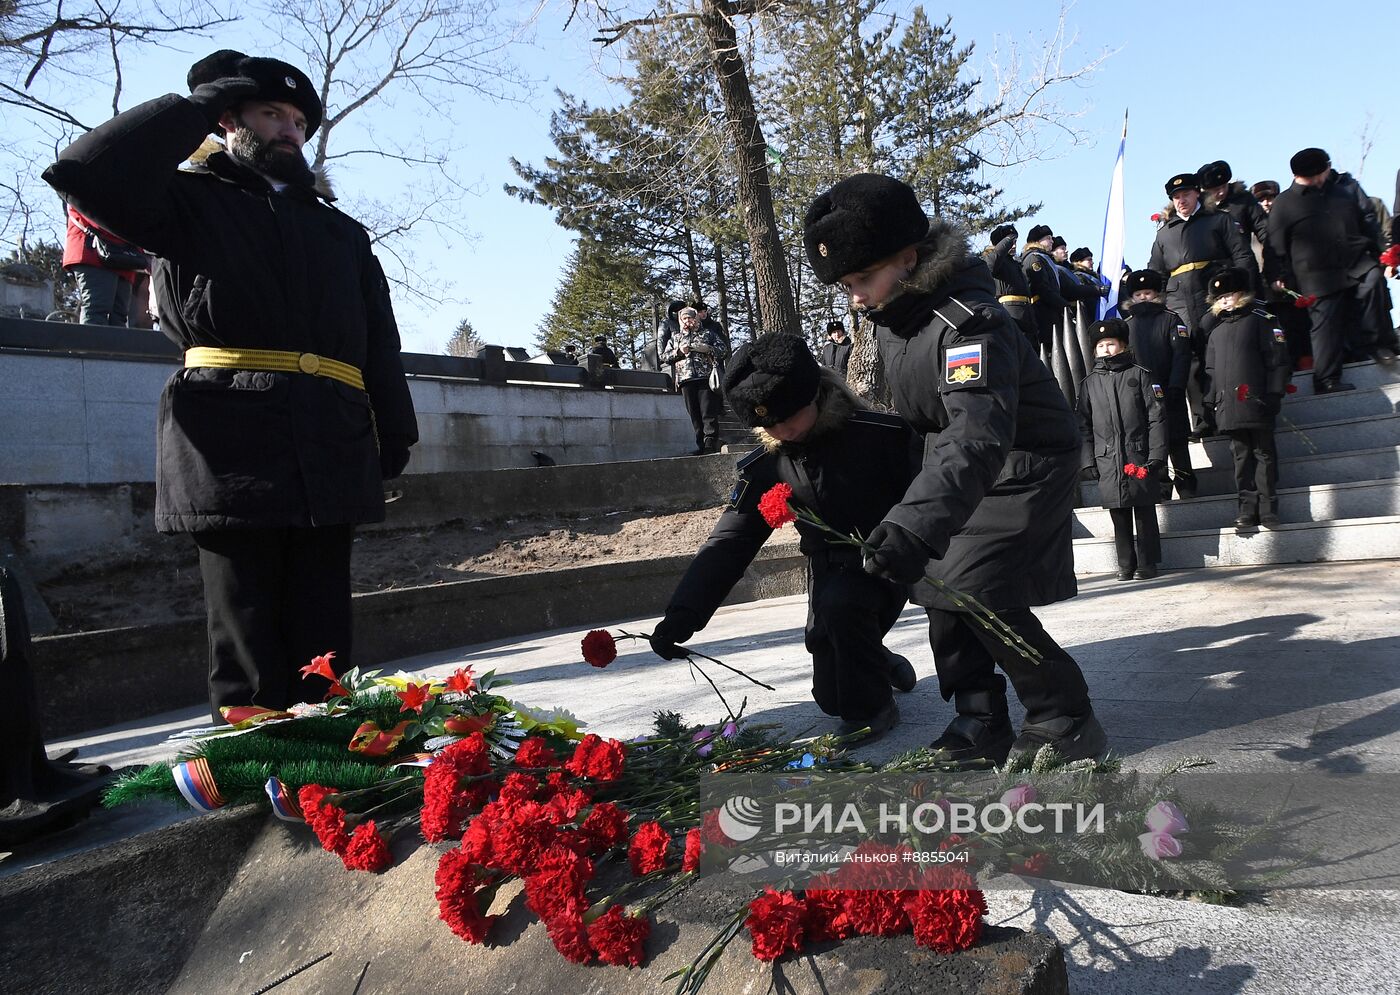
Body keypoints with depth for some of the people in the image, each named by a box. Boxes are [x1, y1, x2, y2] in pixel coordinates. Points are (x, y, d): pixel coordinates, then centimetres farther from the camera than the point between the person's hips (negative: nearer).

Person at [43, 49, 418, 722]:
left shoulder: (341, 232, 26)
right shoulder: (190, 200, 16)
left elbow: (381, 341, 19)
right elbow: (83, 172, -4)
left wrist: (394, 435, 7)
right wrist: (199, 104, 5)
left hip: (332, 452, 3)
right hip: (228, 443, -3)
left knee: (323, 647, 4)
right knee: (246, 636, -3)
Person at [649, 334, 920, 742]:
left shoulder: (882, 435, -21)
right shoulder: (767, 467, -8)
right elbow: (729, 541, -11)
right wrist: (684, 612, -21)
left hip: (887, 561, -4)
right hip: (831, 570, 5)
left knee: (840, 603, -35)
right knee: (831, 696, 5)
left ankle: (872, 708, -9)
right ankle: (882, 663, 39)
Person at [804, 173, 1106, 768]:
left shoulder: (968, 321, -33)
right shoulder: (892, 311, -4)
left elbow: (979, 436, -49)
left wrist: (913, 527, -62)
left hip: (1021, 466, -9)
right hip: (954, 462, 9)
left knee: (980, 590, -17)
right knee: (936, 586, 6)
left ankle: (1066, 724, 2)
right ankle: (980, 725, 17)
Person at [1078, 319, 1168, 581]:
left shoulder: (1140, 375, 5)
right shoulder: (1089, 383, 11)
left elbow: (1157, 418, 1)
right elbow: (1084, 426, 10)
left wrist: (1156, 455, -7)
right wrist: (1088, 461, 2)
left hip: (1139, 458, -2)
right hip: (1107, 462, 2)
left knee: (1145, 514, 3)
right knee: (1119, 516, 5)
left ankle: (1147, 564, 13)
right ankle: (1126, 565, 15)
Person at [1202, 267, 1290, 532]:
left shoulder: (1261, 320, 3)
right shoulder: (1216, 332, 18)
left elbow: (1277, 358, -3)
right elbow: (1210, 369, 19)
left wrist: (1274, 393, -10)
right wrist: (1211, 400, 10)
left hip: (1256, 402, -4)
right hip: (1229, 408, 4)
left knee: (1264, 454, 1)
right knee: (1242, 457, 5)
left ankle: (1268, 508, 4)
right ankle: (1248, 509, 7)